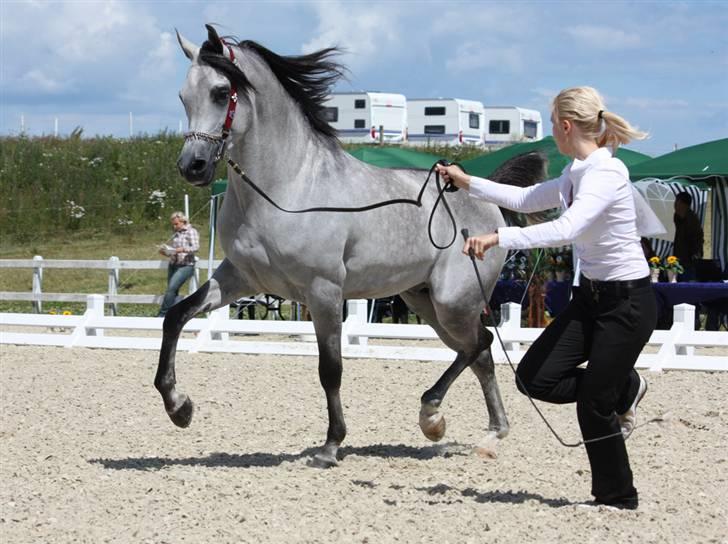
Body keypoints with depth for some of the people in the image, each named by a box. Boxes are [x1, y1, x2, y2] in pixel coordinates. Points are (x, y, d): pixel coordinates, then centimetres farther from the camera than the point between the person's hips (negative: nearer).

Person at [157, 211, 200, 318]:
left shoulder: (191, 231, -2)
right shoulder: (175, 234, 19)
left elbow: (196, 247, -13)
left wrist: (183, 249, -28)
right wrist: (165, 252, 5)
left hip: (185, 266, -8)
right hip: (173, 265, 8)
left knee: (171, 288, -20)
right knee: (173, 292, 3)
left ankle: (162, 314, -18)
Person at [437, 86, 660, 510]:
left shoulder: (607, 173, -22)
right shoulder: (576, 172, 6)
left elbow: (566, 229, -37)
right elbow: (527, 200, 22)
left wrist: (499, 237, -40)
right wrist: (467, 182, 22)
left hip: (628, 302, -9)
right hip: (591, 296, 9)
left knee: (594, 406, -1)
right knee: (534, 378, 2)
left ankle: (620, 501, 19)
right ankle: (623, 388, 25)